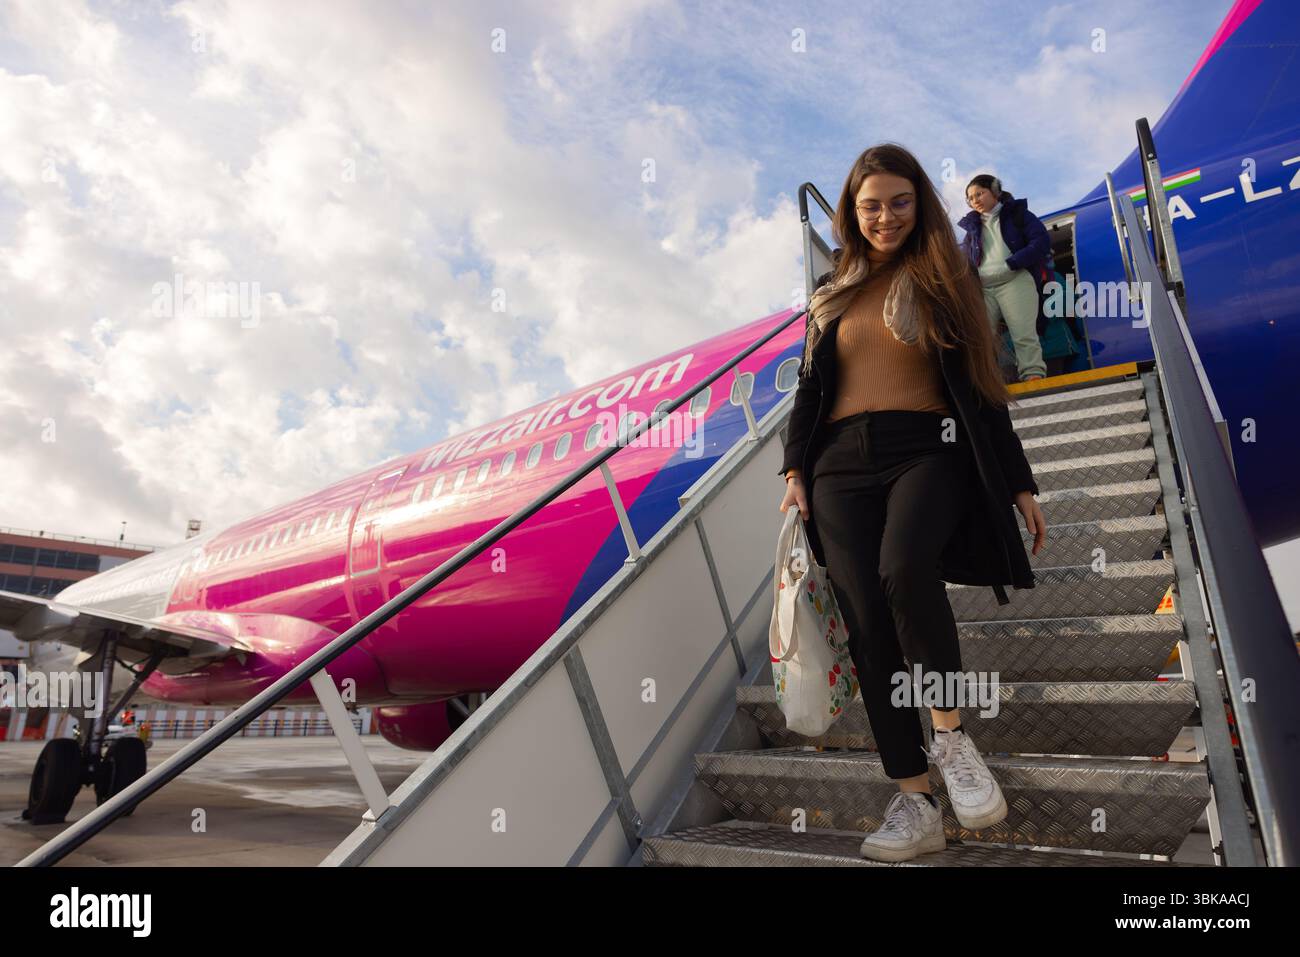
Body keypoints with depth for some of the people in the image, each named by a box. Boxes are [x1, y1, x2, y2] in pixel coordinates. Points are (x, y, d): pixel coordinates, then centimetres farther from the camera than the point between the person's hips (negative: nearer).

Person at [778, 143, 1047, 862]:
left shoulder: (945, 281, 15)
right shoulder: (832, 292, 20)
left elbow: (981, 388, 12)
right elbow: (809, 387, 17)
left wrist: (1019, 483, 8)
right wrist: (794, 468, 2)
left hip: (928, 451, -2)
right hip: (841, 465, 3)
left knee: (904, 568, -33)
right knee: (867, 622, -10)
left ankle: (949, 732, -10)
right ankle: (914, 802, -2)